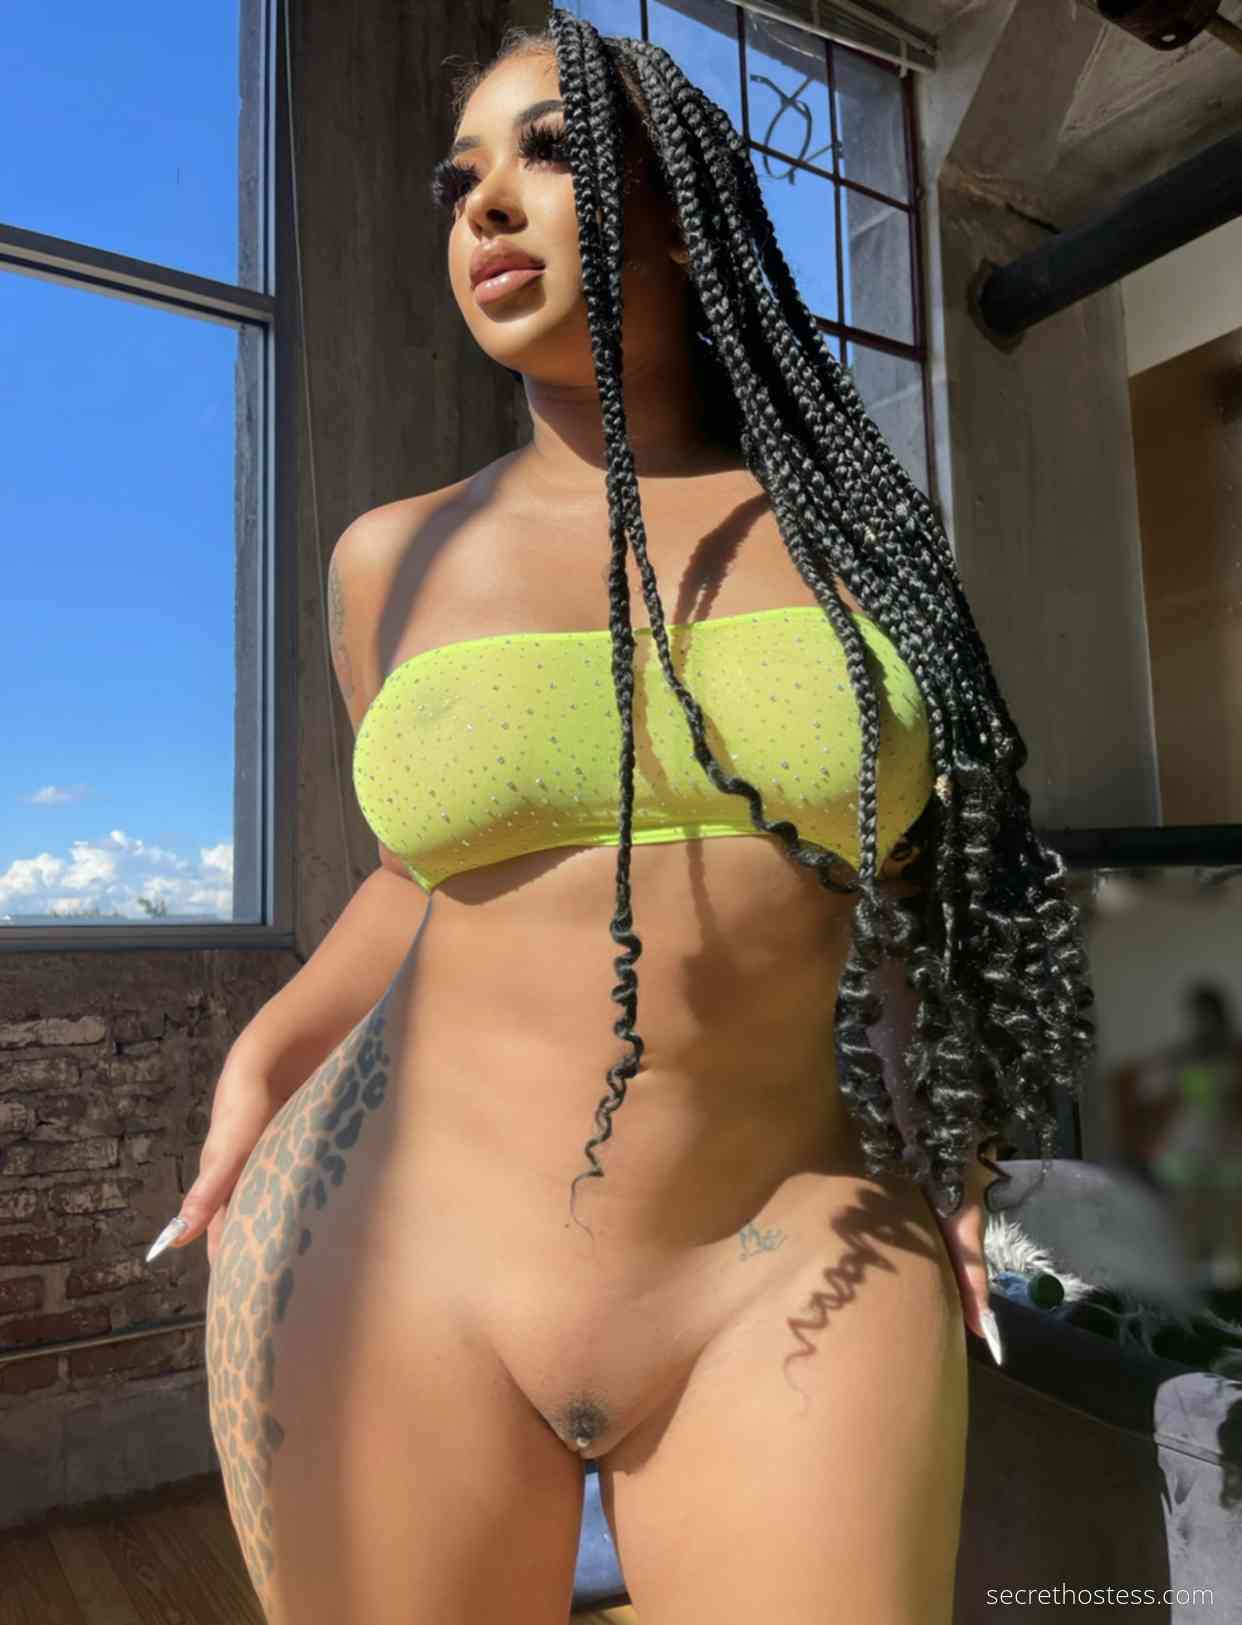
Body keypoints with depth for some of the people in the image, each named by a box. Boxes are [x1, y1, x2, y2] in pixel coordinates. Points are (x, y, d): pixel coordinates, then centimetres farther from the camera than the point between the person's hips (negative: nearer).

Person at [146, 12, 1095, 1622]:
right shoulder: (396, 559, 4)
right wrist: (269, 1052, 2)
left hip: (792, 1277, 0)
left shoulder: (843, 523, 4)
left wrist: (942, 1106, 2)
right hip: (397, 1258, 2)